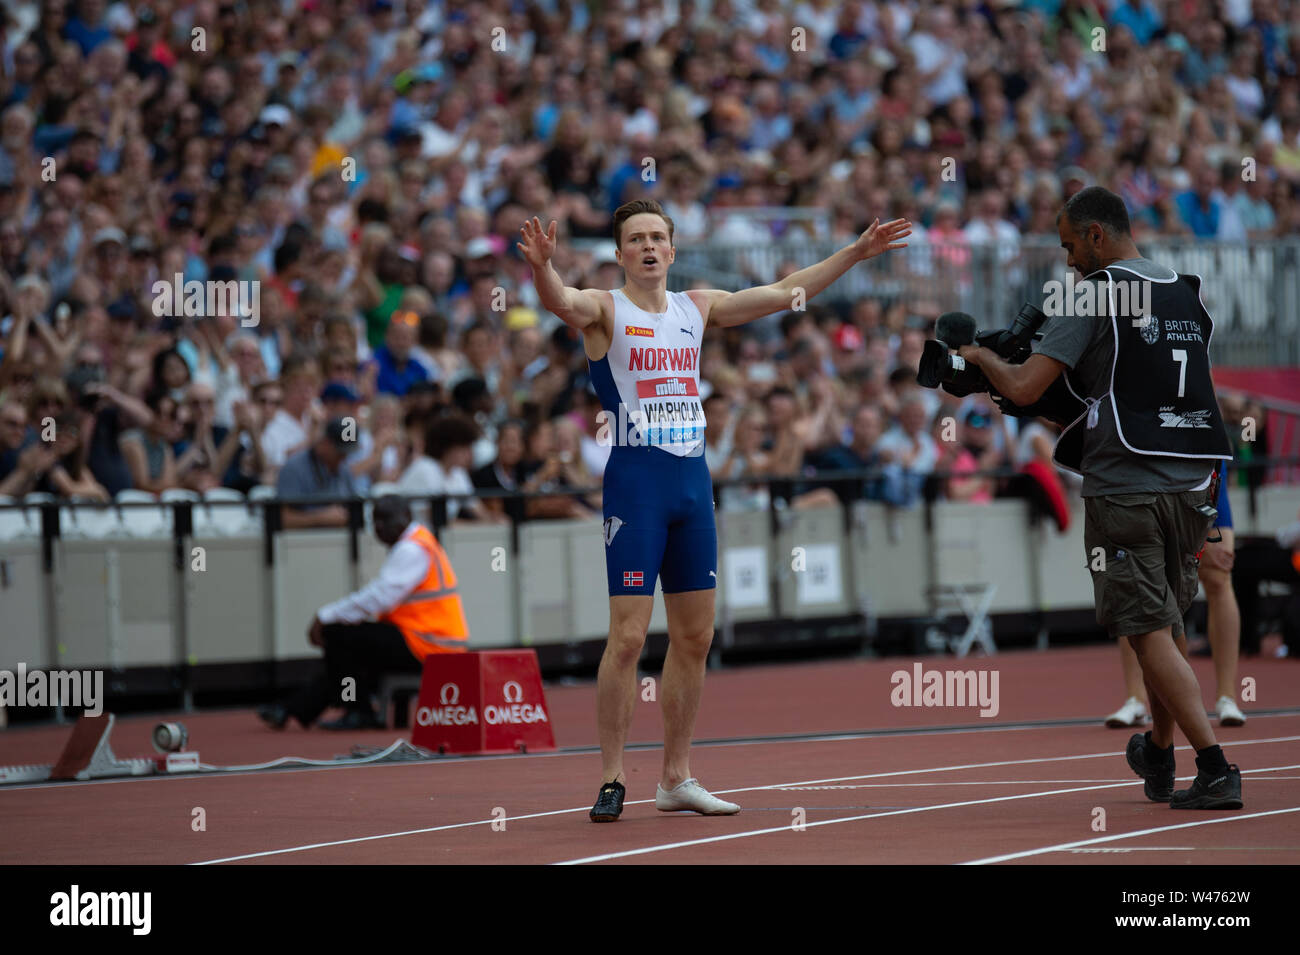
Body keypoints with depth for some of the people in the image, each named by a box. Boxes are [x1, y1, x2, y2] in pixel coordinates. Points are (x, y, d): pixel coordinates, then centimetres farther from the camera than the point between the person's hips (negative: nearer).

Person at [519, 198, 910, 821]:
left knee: (694, 638, 8)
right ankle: (612, 779, -3)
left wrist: (855, 253, 15)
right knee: (628, 636, -11)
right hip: (635, 482, -6)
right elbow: (558, 301, -24)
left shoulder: (697, 308, 14)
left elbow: (783, 293, 19)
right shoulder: (605, 310, -2)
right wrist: (541, 266, -46)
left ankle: (676, 777, 17)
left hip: (692, 483, 6)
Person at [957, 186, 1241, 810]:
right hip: (1189, 484, 6)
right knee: (1169, 622, 19)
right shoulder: (1189, 296, 13)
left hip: (1123, 488, -6)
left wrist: (983, 357, 7)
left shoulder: (1094, 296, -7)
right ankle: (1158, 759, 32)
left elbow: (1023, 389, -11)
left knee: (1149, 631, -5)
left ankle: (1216, 770, -14)